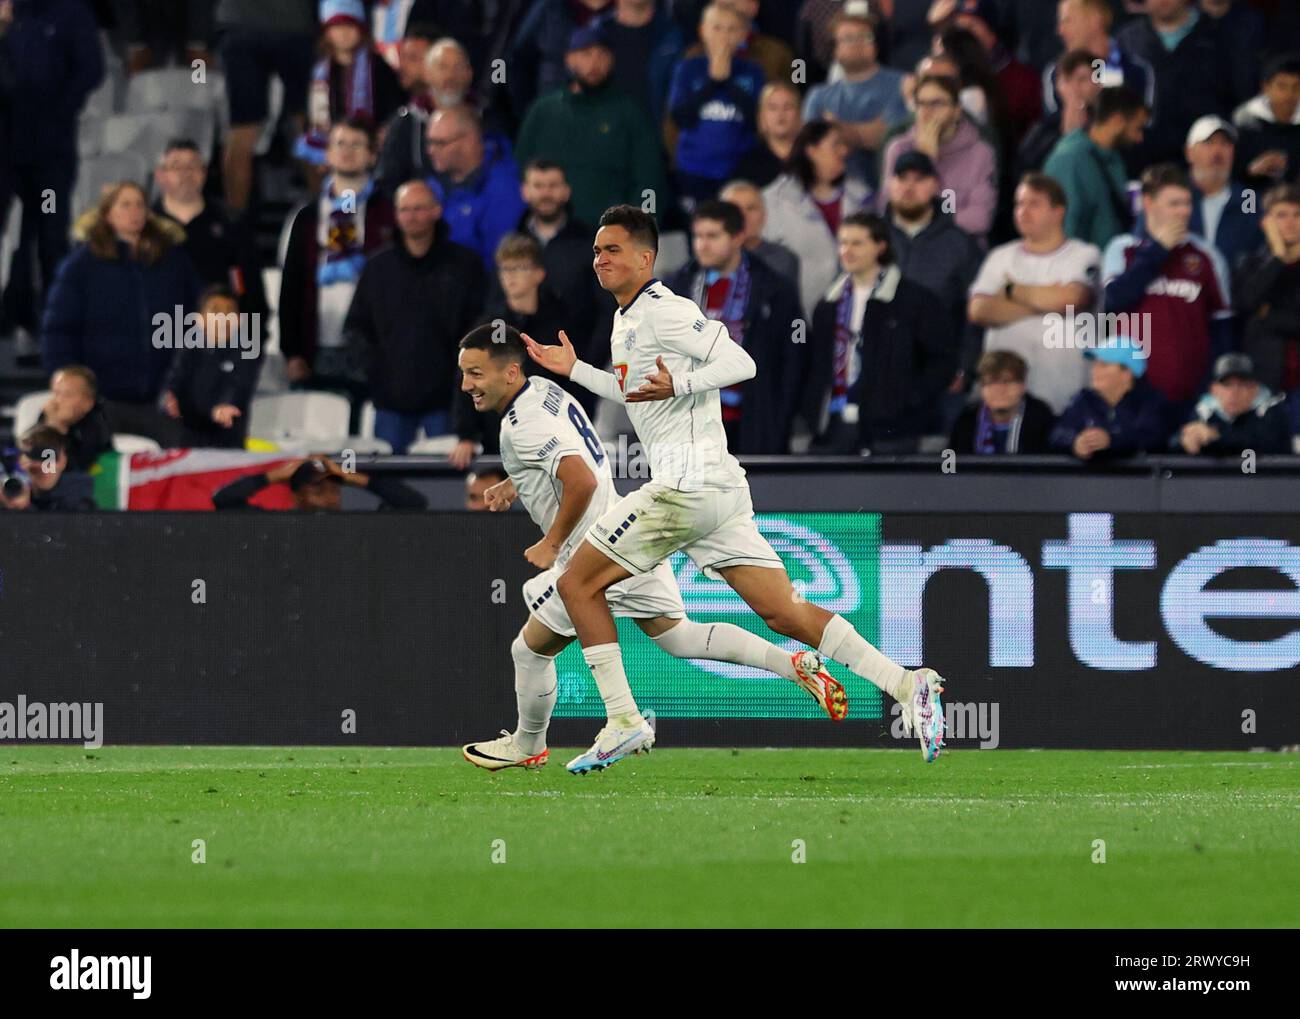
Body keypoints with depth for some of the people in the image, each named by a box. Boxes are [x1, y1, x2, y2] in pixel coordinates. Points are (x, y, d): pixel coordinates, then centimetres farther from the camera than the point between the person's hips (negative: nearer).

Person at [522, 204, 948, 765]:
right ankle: (907, 684, -4)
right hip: (720, 488, 10)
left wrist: (676, 386, -28)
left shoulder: (662, 311, -9)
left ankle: (624, 720, -3)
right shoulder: (627, 319, 21)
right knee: (785, 613, 4)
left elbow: (740, 363, -18)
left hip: (687, 486, -10)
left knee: (578, 584, -1)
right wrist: (574, 369, 32)